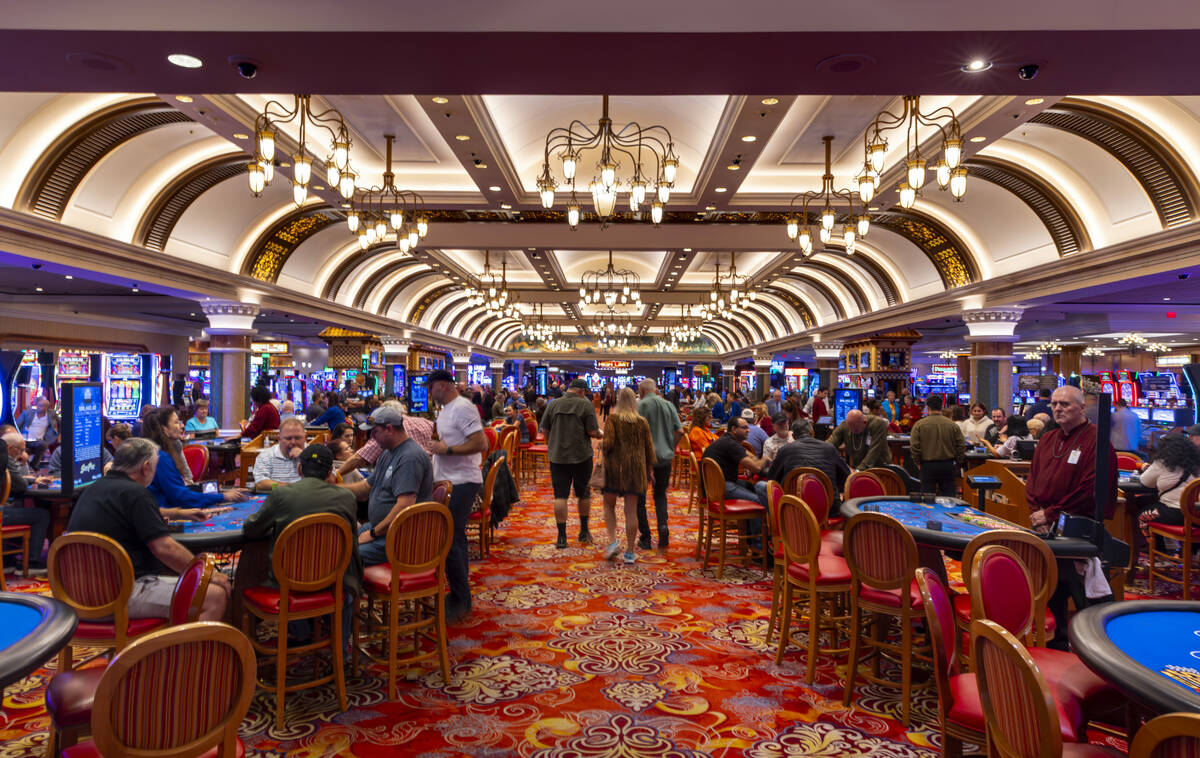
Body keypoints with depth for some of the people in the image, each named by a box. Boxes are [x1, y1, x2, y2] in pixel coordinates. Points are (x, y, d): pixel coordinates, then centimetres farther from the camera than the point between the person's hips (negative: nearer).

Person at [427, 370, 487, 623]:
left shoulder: (462, 408, -16)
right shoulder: (446, 409, 16)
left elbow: (481, 444, -24)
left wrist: (447, 449, -20)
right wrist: (438, 446, 10)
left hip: (461, 484, -10)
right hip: (449, 482, 10)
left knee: (450, 542, -9)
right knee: (454, 538, 16)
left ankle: (460, 601, 1)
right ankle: (460, 594, 27)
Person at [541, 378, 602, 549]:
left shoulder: (553, 405, 3)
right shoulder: (585, 405, -7)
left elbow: (544, 430, 8)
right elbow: (593, 432, -10)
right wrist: (602, 435, 12)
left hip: (557, 456, 2)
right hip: (581, 456, -2)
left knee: (560, 496, 3)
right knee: (584, 494, 15)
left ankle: (562, 537, 1)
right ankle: (584, 531, 27)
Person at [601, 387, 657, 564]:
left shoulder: (612, 419, -5)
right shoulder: (642, 422, 5)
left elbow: (608, 442, -15)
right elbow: (648, 447, 7)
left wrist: (601, 446, 7)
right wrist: (650, 468, 16)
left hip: (614, 465, -2)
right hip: (635, 468, 2)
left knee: (609, 505, 14)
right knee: (631, 510, 4)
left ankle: (613, 541, -2)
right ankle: (630, 552, 7)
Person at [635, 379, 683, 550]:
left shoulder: (640, 406, -9)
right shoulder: (668, 405, 5)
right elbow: (680, 431, 3)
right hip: (665, 456, 4)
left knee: (640, 497, 9)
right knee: (660, 494, 19)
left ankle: (645, 538, 11)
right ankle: (663, 527, -3)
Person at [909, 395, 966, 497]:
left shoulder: (919, 425, -7)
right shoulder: (953, 425, -2)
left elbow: (914, 446, -9)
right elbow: (961, 446, 1)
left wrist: (918, 462, 4)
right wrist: (957, 462, 13)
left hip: (927, 465, -1)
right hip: (948, 465, 2)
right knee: (948, 497, 8)